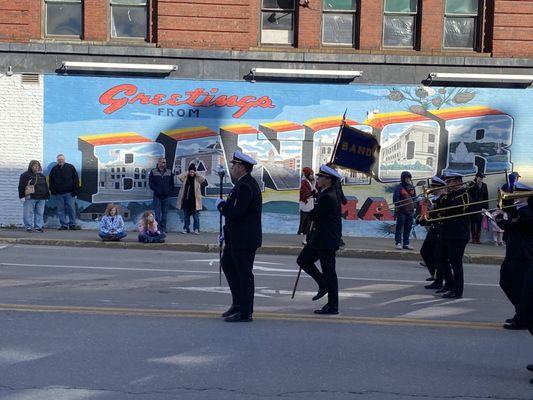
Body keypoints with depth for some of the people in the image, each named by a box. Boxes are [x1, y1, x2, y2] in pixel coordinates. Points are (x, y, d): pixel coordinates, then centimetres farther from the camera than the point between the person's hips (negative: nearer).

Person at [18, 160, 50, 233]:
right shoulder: (25, 175, 0)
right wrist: (22, 196, -11)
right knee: (29, 213, -4)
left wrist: (47, 196, 20)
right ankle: (29, 227, 2)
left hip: (41, 198, 5)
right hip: (30, 198, -5)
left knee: (40, 213, 5)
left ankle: (38, 226, 11)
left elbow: (46, 186, 24)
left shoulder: (42, 176, 19)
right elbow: (21, 186, -5)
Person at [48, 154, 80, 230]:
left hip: (69, 193, -2)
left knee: (71, 208, -5)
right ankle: (63, 225, 8)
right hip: (58, 193, 2)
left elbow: (76, 179, 3)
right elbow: (50, 180, 15)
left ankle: (72, 224, 2)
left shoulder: (70, 167, 4)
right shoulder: (54, 169, 10)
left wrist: (75, 190, -4)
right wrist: (52, 190, 3)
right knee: (61, 210, 3)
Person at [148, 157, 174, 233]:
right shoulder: (153, 172, 3)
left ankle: (163, 229, 11)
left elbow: (172, 184, 12)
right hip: (157, 196, -3)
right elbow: (151, 184, 0)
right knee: (157, 213, -4)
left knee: (165, 213, 6)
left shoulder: (169, 172, 10)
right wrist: (157, 190, -11)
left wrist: (169, 191, -3)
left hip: (166, 196, 3)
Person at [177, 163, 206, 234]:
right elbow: (179, 176, -7)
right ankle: (186, 229, 16)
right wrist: (187, 173, -3)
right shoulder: (186, 178, 7)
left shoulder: (197, 179, 1)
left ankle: (196, 229, 6)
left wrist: (196, 174, -8)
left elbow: (203, 179, -16)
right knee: (186, 215, 8)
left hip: (194, 200, -3)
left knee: (196, 216, 0)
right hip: (186, 199, 3)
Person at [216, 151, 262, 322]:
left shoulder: (245, 186, -21)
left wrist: (221, 204, -10)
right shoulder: (247, 183, 12)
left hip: (245, 239, -11)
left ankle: (245, 312, 8)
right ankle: (238, 302, 27)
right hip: (237, 237, 11)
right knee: (227, 263, 20)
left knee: (244, 273, -2)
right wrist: (228, 232, 17)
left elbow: (235, 213, -28)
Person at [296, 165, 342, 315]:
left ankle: (333, 307, 6)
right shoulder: (327, 194, 12)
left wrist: (311, 214, 2)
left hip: (327, 240, -11)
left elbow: (313, 215, -18)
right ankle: (324, 285, 24)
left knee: (328, 272, -2)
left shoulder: (328, 197, -21)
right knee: (303, 260, 16)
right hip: (319, 238, 11)